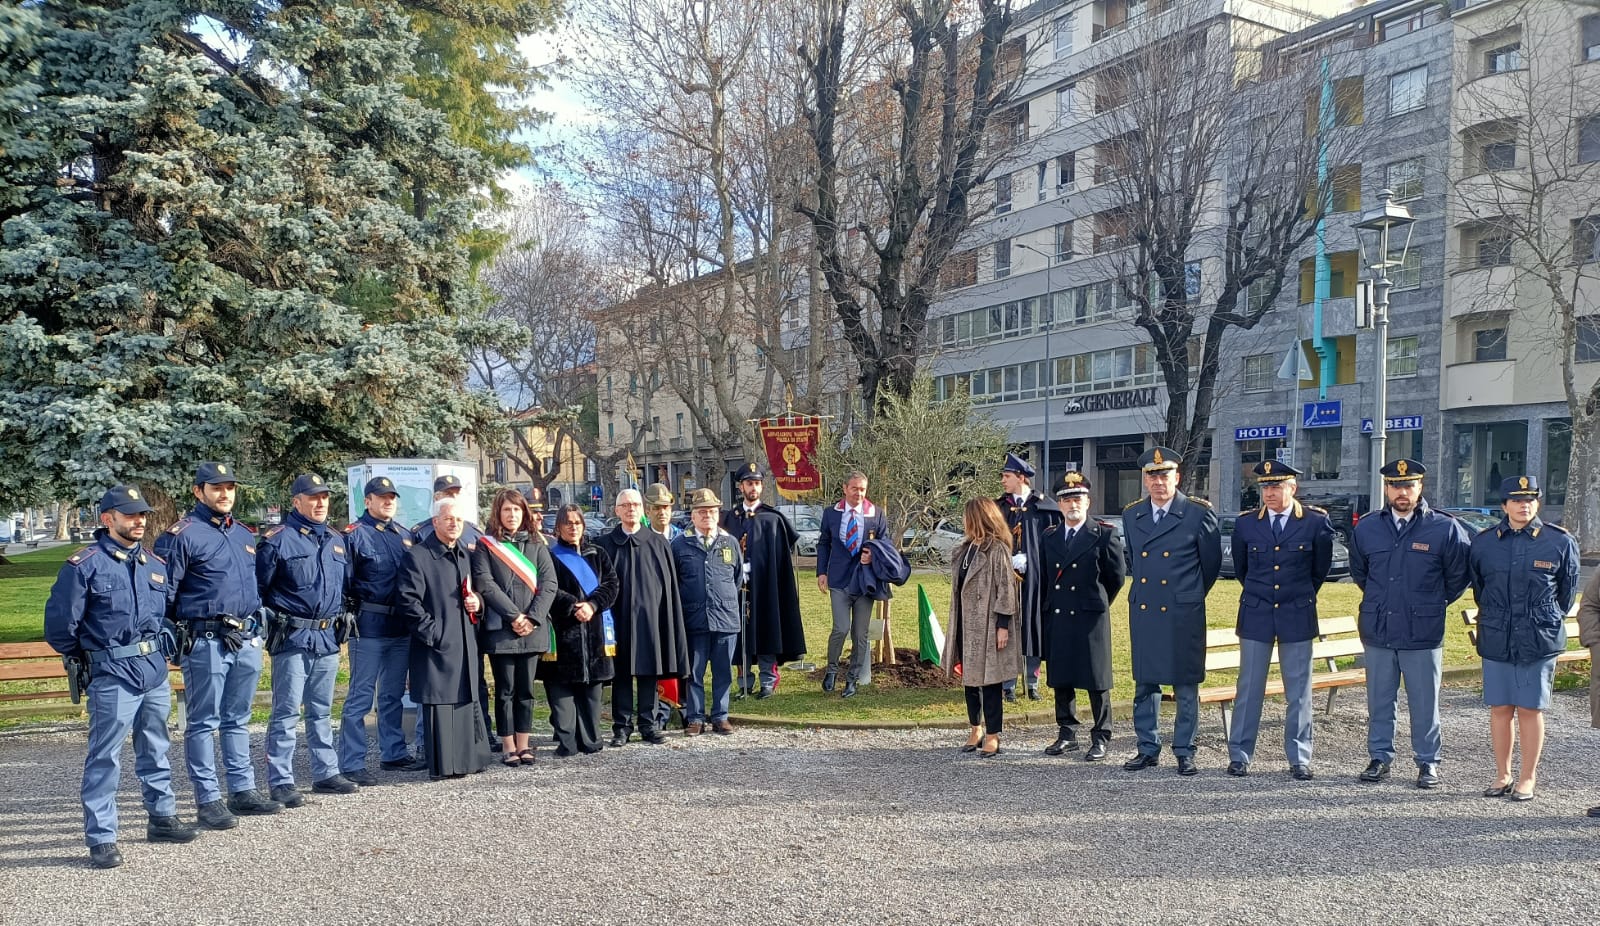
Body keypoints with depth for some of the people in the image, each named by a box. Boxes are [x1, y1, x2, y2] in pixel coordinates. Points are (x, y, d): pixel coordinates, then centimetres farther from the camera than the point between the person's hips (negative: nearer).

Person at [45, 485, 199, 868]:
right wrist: (83, 657, 4)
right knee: (105, 757, -4)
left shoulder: (155, 565, 12)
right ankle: (101, 838, 2)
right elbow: (59, 622, -7)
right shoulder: (85, 565, -8)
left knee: (155, 750, 17)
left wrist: (165, 643, 13)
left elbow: (171, 611, 25)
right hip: (113, 676, -6)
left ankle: (162, 818, 30)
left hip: (156, 671, 7)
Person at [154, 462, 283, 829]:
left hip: (247, 640, 7)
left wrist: (259, 623, 17)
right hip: (206, 642, -7)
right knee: (203, 723, 0)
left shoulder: (245, 535, 15)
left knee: (237, 720, 15)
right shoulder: (182, 535, -7)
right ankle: (208, 801, 5)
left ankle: (243, 791, 22)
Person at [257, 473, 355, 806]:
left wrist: (342, 621, 14)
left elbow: (346, 586, 21)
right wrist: (264, 624, -8)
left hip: (328, 637, 6)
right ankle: (281, 782, 1)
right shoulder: (278, 539, -7)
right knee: (286, 712, -4)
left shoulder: (337, 540, 14)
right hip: (293, 637, -6)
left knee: (322, 711, 15)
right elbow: (257, 587, -7)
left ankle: (326, 773, 22)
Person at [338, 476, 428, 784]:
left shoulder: (406, 536, 14)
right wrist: (349, 615, -16)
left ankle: (394, 753, 25)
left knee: (393, 695, 15)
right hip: (368, 627, -7)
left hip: (401, 627, 7)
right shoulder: (354, 535, -7)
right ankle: (351, 763, 1)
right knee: (361, 696, -4)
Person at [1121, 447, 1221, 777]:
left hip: (1183, 614, -4)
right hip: (1143, 612, 4)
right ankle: (1148, 748, 19)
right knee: (1144, 683, 9)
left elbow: (1211, 562, 5)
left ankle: (1185, 752, 13)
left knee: (1186, 686, 3)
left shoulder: (1199, 514, -5)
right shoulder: (1131, 515, 7)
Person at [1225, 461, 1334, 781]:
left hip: (1297, 616, -1)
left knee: (1299, 691, 6)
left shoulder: (1316, 522, -4)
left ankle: (1299, 758, 16)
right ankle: (1239, 755, 12)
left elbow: (1321, 569, 10)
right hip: (1255, 615, 1)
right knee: (1248, 688, 4)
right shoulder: (1245, 523, 0)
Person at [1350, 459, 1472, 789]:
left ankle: (1428, 762, 18)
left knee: (1424, 702, 6)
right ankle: (1380, 758, 20)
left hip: (1423, 634, -3)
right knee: (1379, 700, 9)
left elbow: (1459, 575, 6)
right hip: (1377, 631, 3)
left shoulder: (1445, 528, -5)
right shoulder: (1366, 527, 4)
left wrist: (1434, 604, 12)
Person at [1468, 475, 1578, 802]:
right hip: (1496, 640, 2)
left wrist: (1548, 621, 13)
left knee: (1530, 709, 3)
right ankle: (1502, 775, 19)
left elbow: (1567, 589, 9)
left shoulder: (1559, 542, -2)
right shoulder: (1484, 543, 3)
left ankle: (1528, 778, 15)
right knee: (1499, 708, 7)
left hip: (1540, 641, -2)